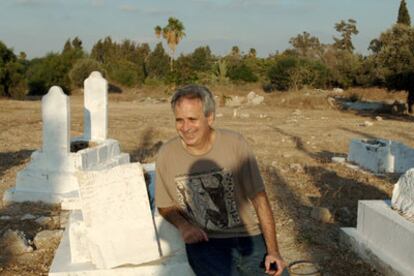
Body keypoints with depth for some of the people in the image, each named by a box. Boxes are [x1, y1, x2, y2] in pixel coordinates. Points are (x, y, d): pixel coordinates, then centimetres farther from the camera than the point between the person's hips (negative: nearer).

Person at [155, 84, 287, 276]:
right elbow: (165, 206, 10)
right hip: (204, 242, 0)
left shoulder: (234, 144, -10)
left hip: (249, 237, 1)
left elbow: (259, 199, -5)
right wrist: (183, 225, -10)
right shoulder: (167, 154, -5)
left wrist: (273, 251, -8)